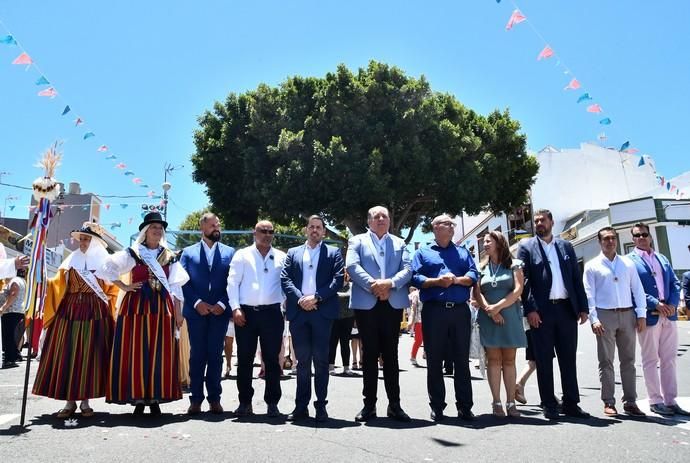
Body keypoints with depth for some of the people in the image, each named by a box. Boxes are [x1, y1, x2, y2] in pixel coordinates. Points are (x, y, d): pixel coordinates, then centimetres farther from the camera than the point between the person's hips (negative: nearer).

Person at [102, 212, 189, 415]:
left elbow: (175, 287, 9)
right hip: (136, 306, -2)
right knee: (136, 352, -1)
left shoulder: (169, 256, 12)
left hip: (162, 308, 2)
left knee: (160, 353, 2)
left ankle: (155, 398, 10)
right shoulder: (132, 253, 5)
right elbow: (108, 267, 1)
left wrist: (178, 312, 4)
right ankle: (138, 397, 7)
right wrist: (124, 287, -4)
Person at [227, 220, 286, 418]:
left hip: (272, 313, 1)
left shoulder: (281, 257, 11)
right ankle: (245, 402, 18)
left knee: (272, 359, 4)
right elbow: (232, 282, 2)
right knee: (244, 359, 5)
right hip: (246, 312, 0)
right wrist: (235, 308, -6)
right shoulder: (242, 255, 8)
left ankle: (272, 403, 14)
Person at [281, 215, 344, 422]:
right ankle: (301, 406, 13)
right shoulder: (293, 253, 17)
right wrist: (300, 299, -10)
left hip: (322, 311, -2)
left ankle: (321, 405, 10)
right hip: (298, 311, 2)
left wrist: (316, 297, -12)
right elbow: (285, 279, 6)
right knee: (302, 360, 7)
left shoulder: (334, 253, 10)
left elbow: (338, 279, -2)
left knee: (321, 360, 1)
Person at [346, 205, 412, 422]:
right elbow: (352, 266, -6)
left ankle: (394, 404, 13)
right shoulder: (357, 241, 10)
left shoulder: (399, 243, 17)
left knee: (391, 354, 6)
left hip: (393, 304, 2)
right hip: (366, 304, -1)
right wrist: (372, 285, -18)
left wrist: (390, 283, -15)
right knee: (370, 353, 3)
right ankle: (369, 404, 11)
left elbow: (407, 269, 3)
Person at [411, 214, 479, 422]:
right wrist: (436, 282, -15)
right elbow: (415, 278, -1)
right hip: (434, 310, -2)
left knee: (462, 360, 4)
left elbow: (473, 276, 5)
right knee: (434, 360, 3)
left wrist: (456, 280, -13)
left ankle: (464, 407, 12)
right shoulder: (423, 252, 12)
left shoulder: (463, 252, 19)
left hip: (460, 310, 2)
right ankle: (437, 407, 13)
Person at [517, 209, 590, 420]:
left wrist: (583, 307, 4)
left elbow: (577, 279, 11)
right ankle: (549, 406, 12)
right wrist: (530, 309, -13)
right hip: (541, 311, -3)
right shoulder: (526, 247, 3)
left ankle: (571, 403, 18)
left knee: (569, 359, 8)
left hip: (566, 309, 3)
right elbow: (523, 280, -5)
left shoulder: (566, 246, 13)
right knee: (544, 360, 4)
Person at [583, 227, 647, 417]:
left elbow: (638, 290, 10)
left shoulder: (628, 263, 12)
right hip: (605, 316, -3)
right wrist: (594, 319, -9)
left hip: (627, 315, 3)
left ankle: (630, 402, 15)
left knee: (628, 360, 8)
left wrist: (641, 315, 2)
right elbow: (589, 294, -1)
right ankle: (609, 402, 8)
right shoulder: (592, 266, 3)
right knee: (606, 361, 1)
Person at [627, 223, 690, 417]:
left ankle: (670, 401, 17)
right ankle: (656, 402, 11)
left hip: (669, 315, 5)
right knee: (651, 361, 4)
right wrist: (656, 304, -16)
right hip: (648, 316, -5)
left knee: (669, 359, 9)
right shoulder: (629, 261, -2)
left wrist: (673, 304, -5)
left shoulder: (662, 259, 17)